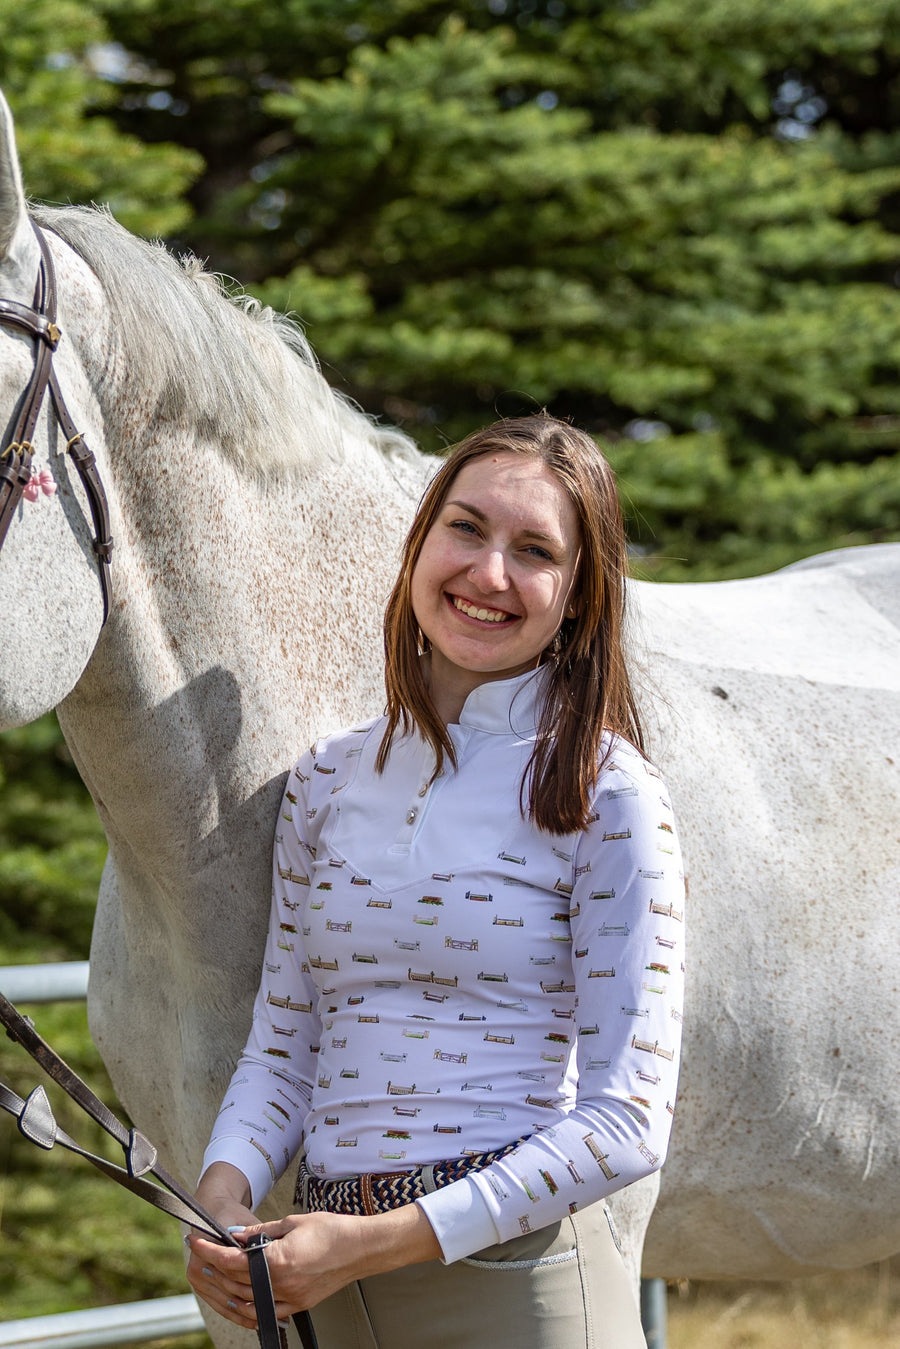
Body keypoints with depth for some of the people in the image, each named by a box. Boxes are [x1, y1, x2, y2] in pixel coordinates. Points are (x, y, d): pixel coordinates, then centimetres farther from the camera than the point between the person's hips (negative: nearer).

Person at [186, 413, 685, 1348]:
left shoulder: (606, 795, -8)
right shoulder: (327, 782, 7)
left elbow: (625, 1120, -12)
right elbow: (281, 1045, 10)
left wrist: (376, 1242, -19)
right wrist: (222, 1194, -11)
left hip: (516, 1273, -4)